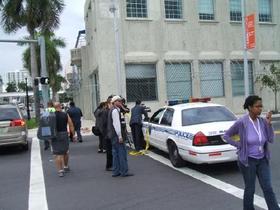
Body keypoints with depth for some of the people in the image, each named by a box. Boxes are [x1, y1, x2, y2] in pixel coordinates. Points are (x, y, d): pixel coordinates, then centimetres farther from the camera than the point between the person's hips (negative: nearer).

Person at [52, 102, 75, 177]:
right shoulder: (65, 115, -2)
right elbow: (71, 126, -2)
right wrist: (73, 134, 7)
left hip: (55, 136, -1)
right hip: (64, 134, 1)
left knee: (57, 154, 3)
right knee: (66, 152, 20)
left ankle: (60, 170, 1)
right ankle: (66, 167, 35)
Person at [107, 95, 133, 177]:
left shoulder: (112, 110, 17)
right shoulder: (115, 110, -14)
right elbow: (116, 124, -20)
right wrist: (120, 136, -21)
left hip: (112, 135, 10)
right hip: (116, 135, -10)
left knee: (116, 153, 13)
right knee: (122, 152, -5)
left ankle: (116, 172, 17)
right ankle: (124, 172, -1)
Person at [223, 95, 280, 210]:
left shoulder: (262, 121, -3)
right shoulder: (242, 122, -16)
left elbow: (271, 139, -5)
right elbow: (226, 136, -5)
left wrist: (269, 124, -16)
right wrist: (240, 145, -10)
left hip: (262, 160, 4)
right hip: (248, 161, -4)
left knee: (268, 188, 6)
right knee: (250, 189, 10)